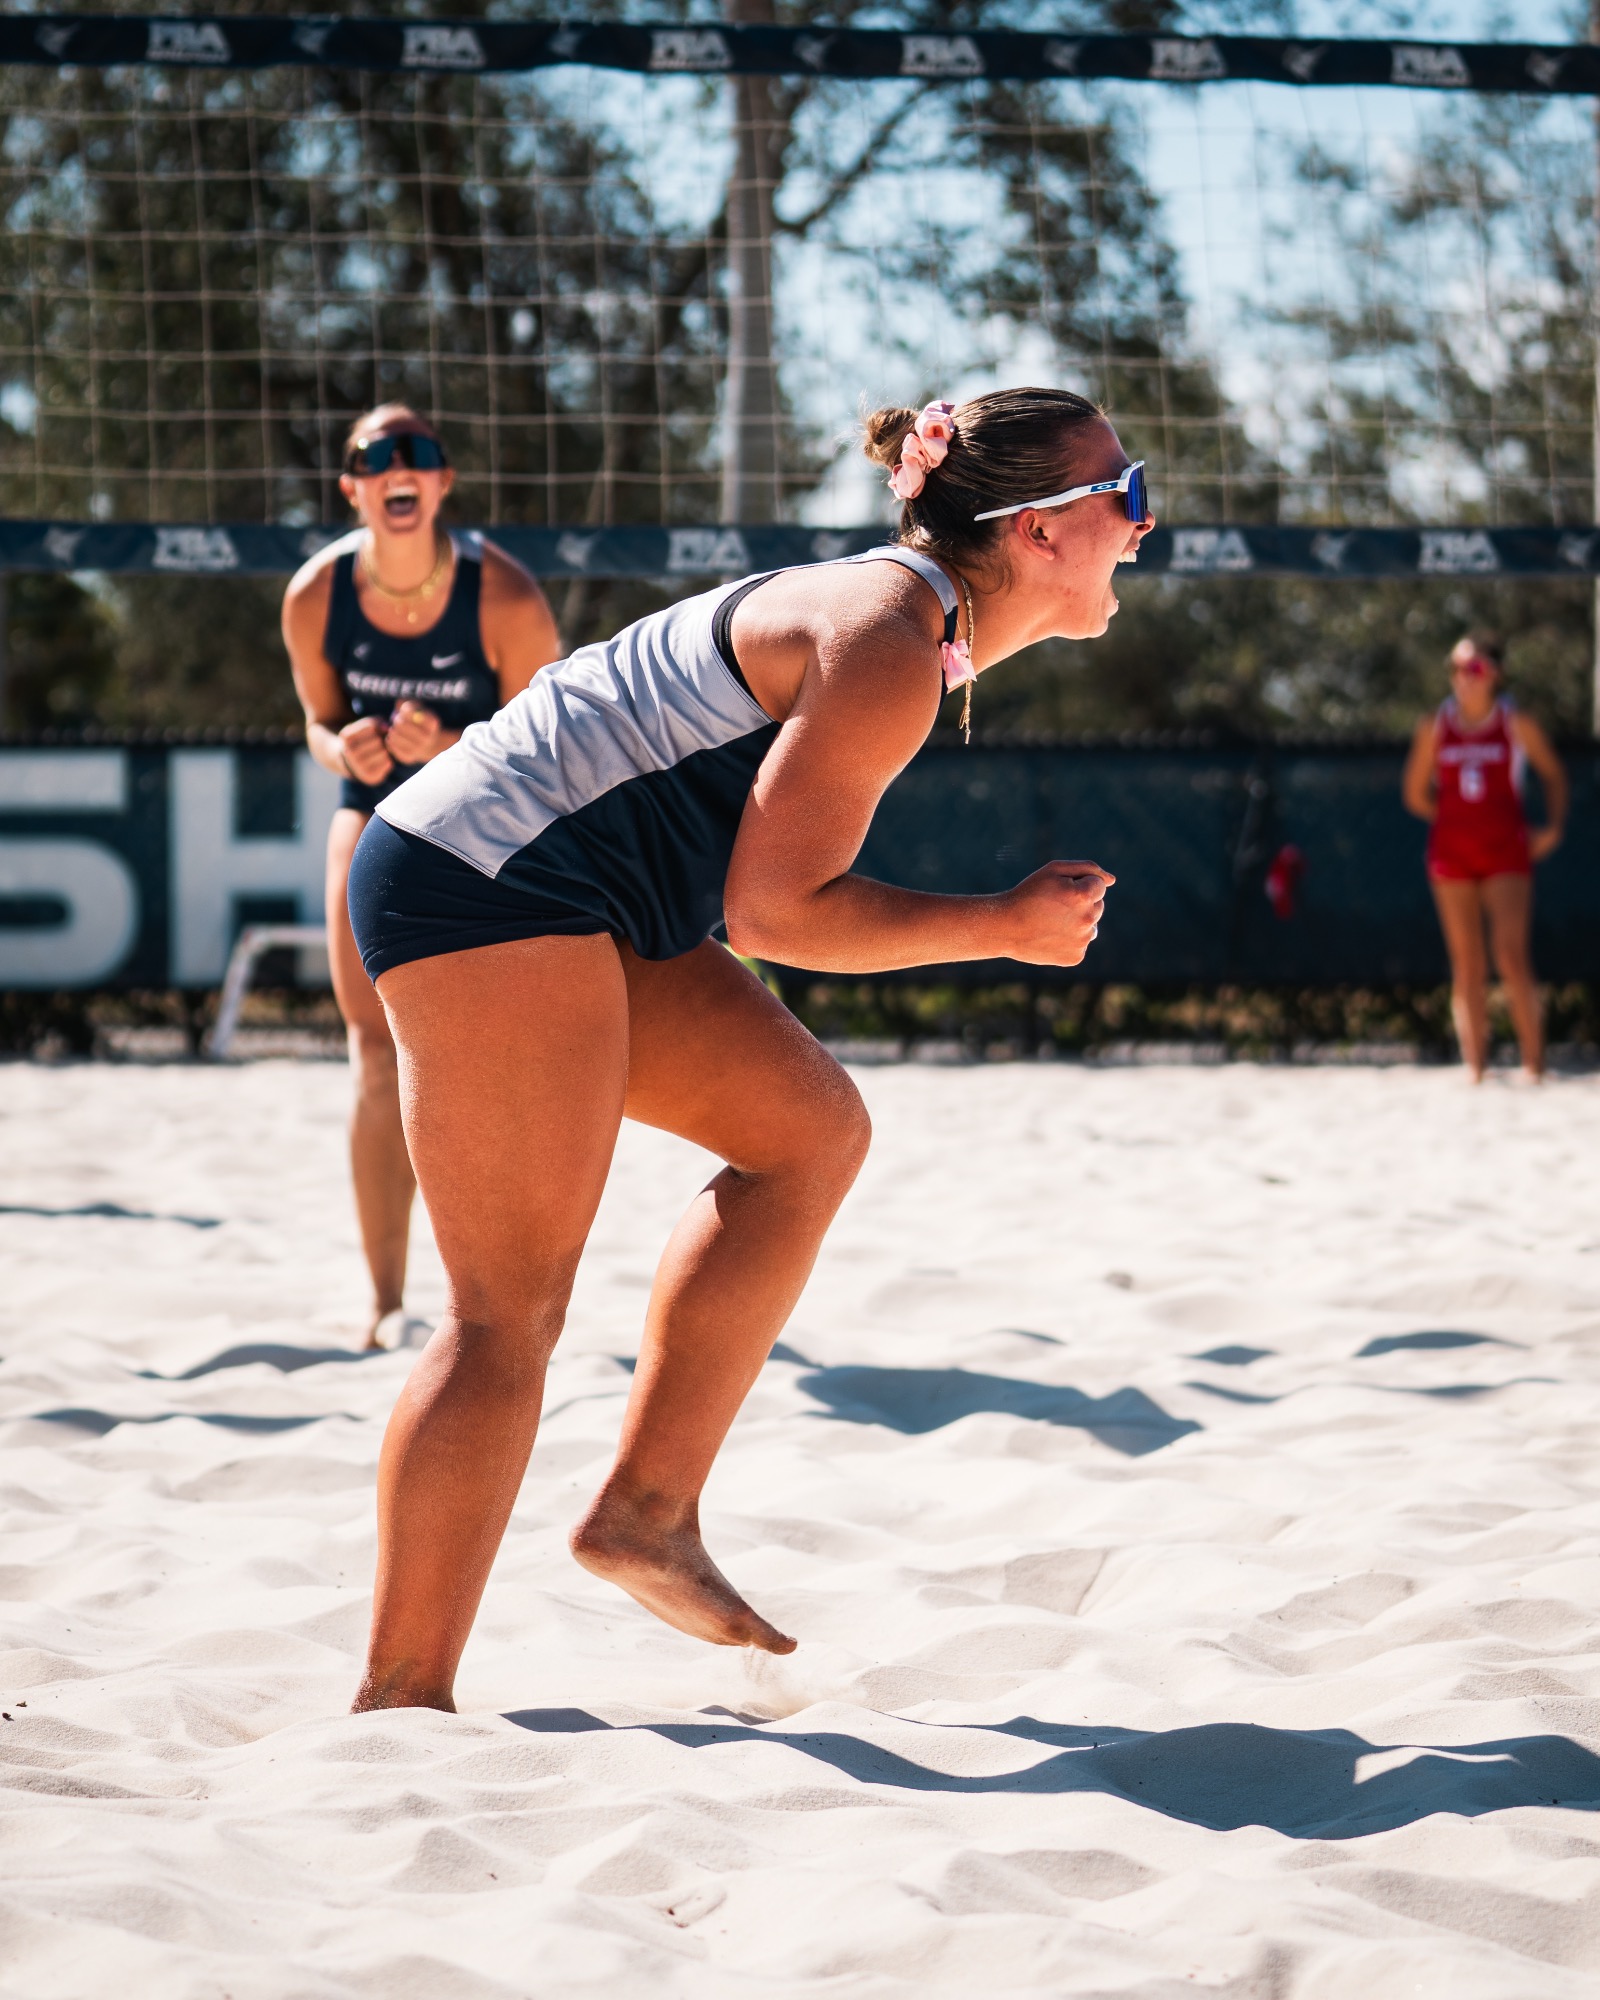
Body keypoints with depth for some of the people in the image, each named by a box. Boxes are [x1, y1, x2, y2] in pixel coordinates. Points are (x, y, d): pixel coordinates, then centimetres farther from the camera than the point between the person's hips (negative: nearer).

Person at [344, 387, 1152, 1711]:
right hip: (490, 881, -11)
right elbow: (773, 909, -18)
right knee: (513, 1309, -10)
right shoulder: (889, 650, -16)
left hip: (561, 903, 11)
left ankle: (647, 1511, 9)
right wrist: (1003, 929, -9)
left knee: (810, 1130, 10)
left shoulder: (903, 617, 16)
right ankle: (399, 1702, -8)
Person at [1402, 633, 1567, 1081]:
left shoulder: (1518, 725, 0)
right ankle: (1475, 1068, 4)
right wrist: (1459, 821, 7)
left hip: (1507, 855, -2)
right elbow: (1415, 794, 13)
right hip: (1452, 856, 2)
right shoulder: (1433, 728, 4)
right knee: (1467, 965, 1)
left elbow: (1554, 775, 14)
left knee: (1512, 956, -14)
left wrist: (1554, 827, 4)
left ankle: (1534, 1062, -7)